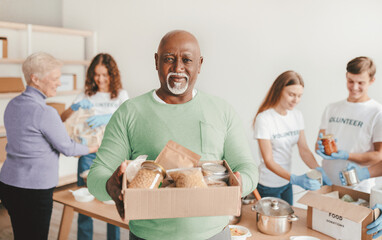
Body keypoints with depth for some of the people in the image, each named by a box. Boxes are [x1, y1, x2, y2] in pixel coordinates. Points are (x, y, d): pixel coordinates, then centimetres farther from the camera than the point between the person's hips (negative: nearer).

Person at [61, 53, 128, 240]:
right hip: (88, 152, 2)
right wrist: (76, 107, -18)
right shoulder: (86, 96, 8)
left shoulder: (121, 95, 3)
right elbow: (62, 119, 3)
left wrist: (107, 118, -32)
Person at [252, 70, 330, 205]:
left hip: (286, 183, 7)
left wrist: (319, 171, -16)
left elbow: (304, 149, 1)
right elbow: (268, 161, -21)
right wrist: (295, 179, -33)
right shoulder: (263, 118, -19)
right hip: (268, 187, -6)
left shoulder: (297, 116, 2)